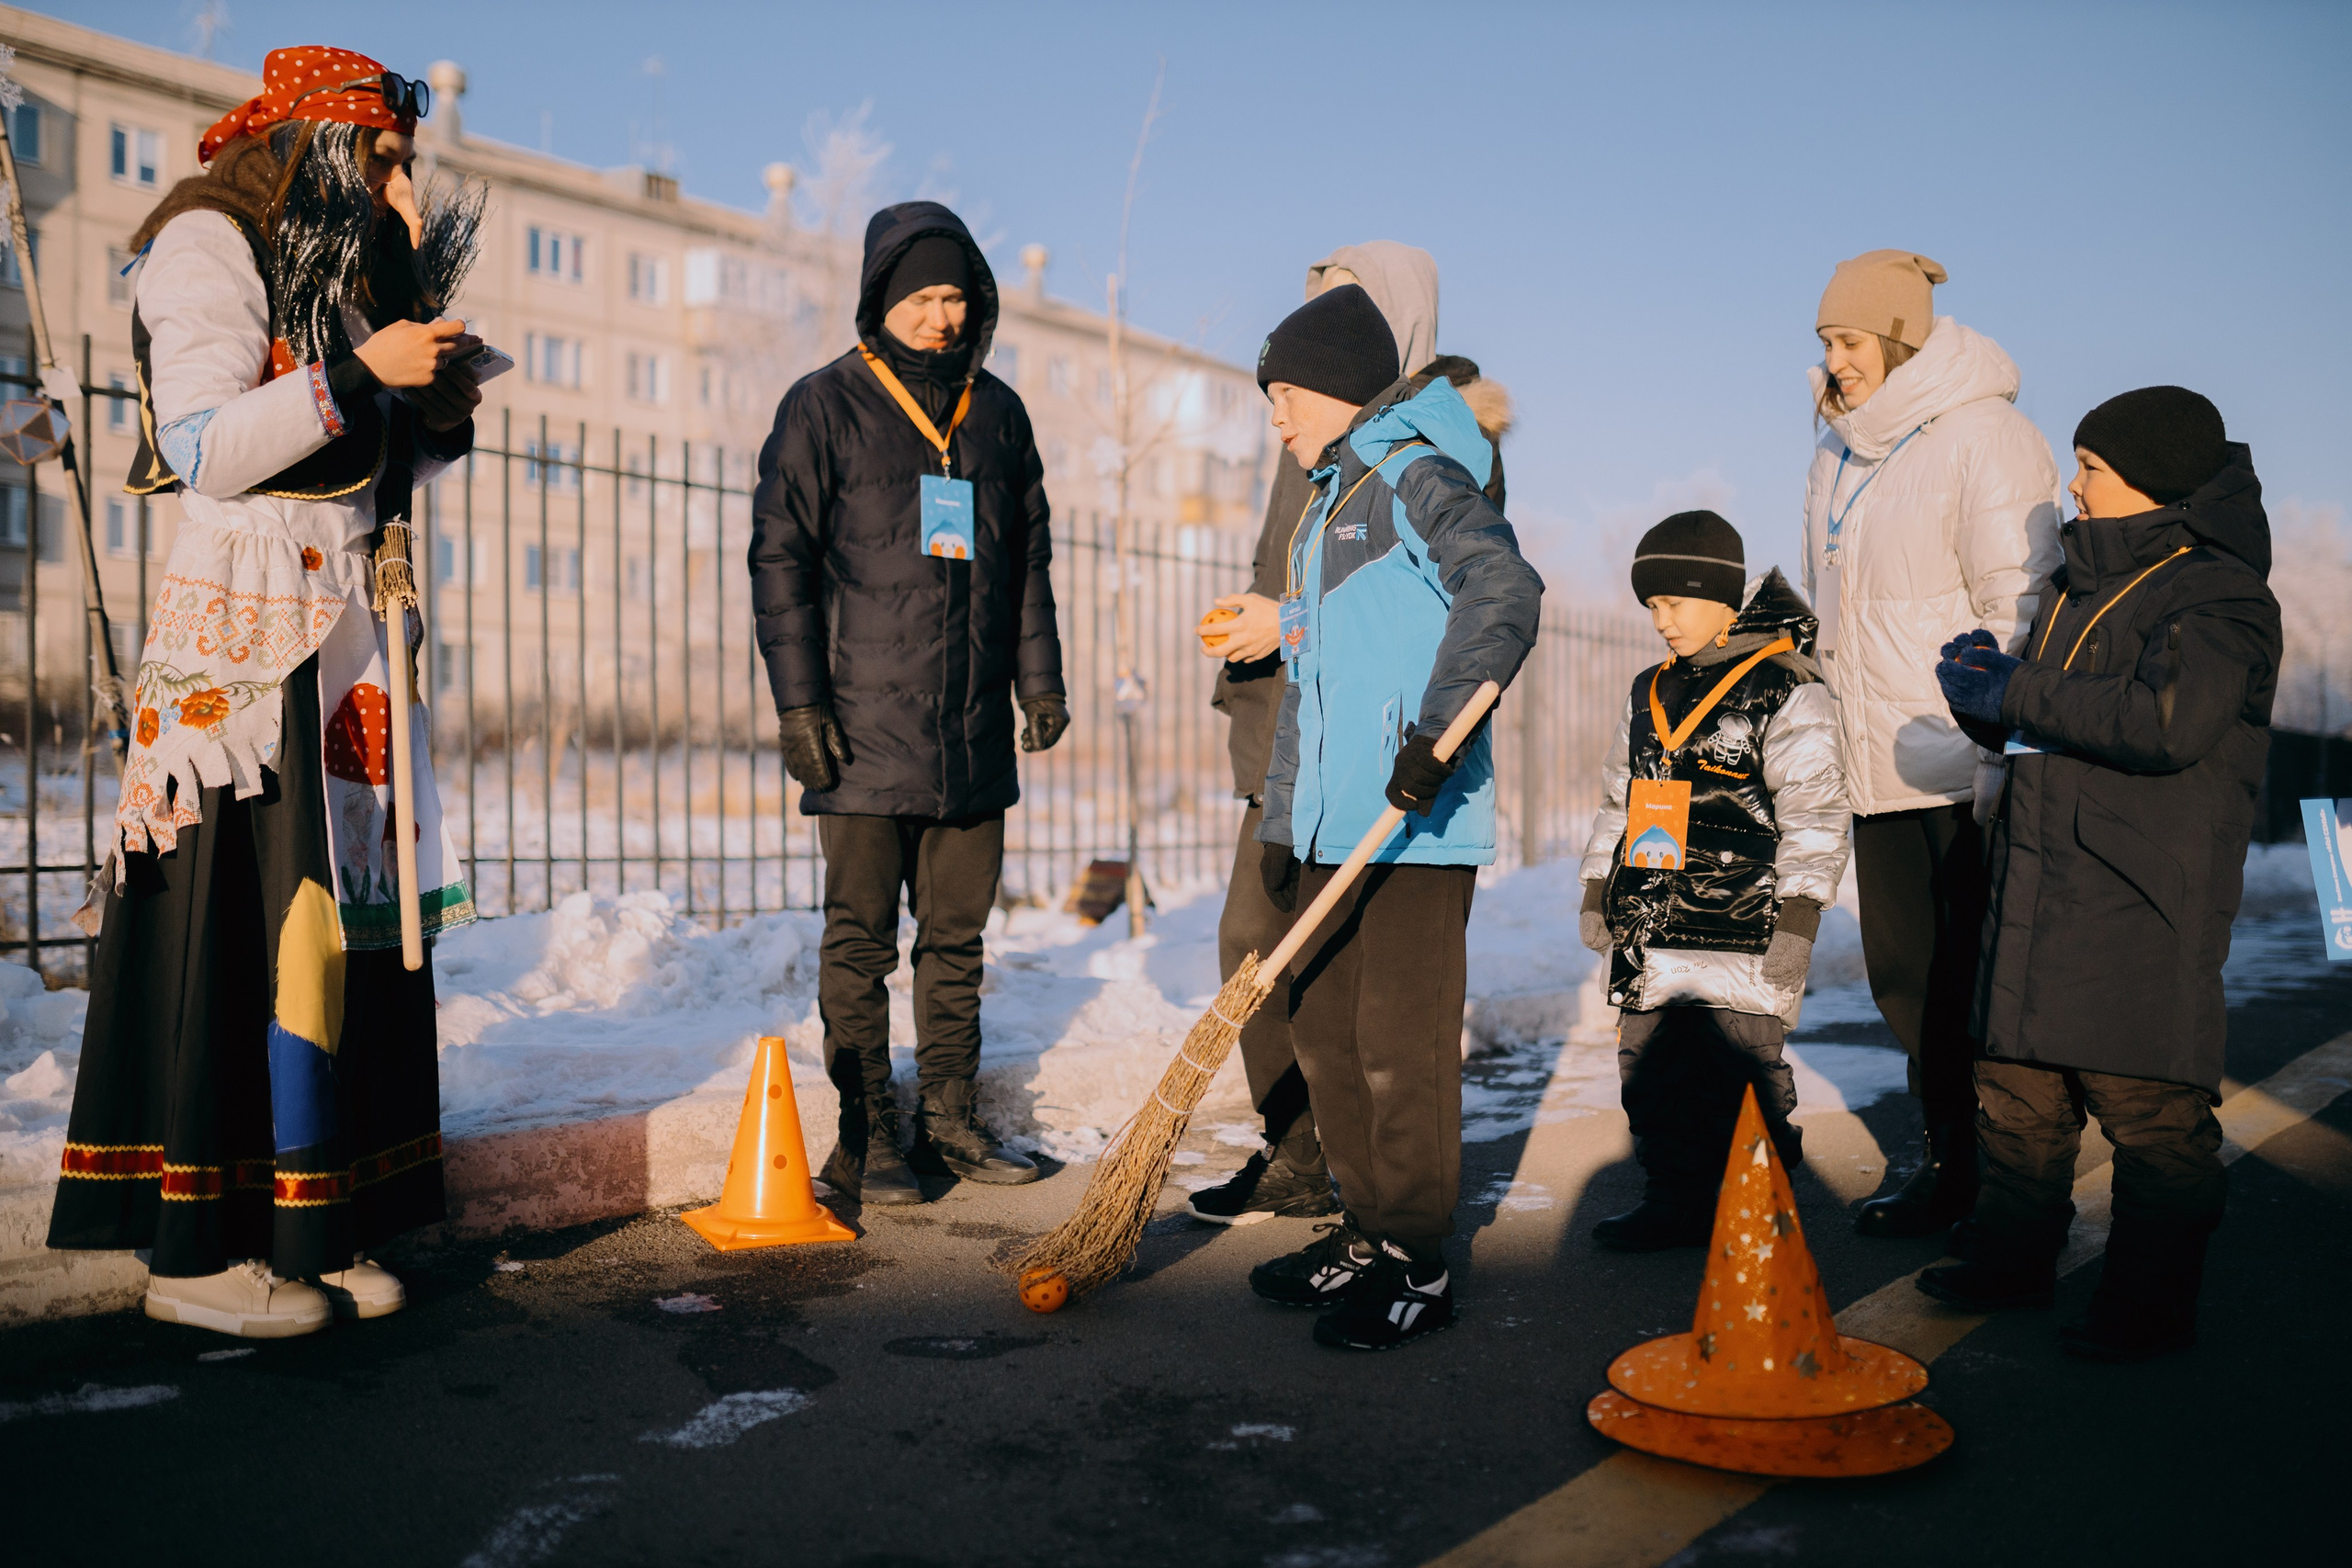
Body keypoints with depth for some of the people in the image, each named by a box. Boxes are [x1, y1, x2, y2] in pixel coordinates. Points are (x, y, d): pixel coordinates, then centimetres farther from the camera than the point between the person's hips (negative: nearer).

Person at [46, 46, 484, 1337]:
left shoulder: (346, 267, 22)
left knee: (342, 910, 3)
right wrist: (356, 375, -18)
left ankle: (304, 1226, 7)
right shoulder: (210, 241, -1)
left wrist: (436, 424, 4)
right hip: (244, 622, -8)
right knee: (235, 918, -9)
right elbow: (200, 446, -13)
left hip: (348, 625, 8)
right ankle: (193, 1247, -3)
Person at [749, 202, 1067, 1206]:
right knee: (861, 941, 1)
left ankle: (951, 1121, 21)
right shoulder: (825, 407, 0)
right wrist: (798, 698, -10)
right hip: (863, 724, -4)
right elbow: (780, 558, -3)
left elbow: (1029, 558, 18)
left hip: (973, 727, 4)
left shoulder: (998, 413, 13)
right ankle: (866, 1139, 9)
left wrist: (1040, 677, 11)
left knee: (958, 935, 10)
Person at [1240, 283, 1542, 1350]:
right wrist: (1283, 825, 22)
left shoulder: (1414, 475, -6)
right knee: (1325, 1033, 13)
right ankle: (1367, 1234, 26)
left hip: (1418, 826, -9)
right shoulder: (1319, 518, 22)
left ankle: (1419, 1266, 6)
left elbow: (1504, 589, -24)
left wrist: (1438, 729, -30)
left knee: (1402, 1043, -5)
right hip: (1334, 825, 10)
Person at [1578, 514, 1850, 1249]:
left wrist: (1796, 919, -12)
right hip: (1650, 929, 7)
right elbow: (1617, 800, 22)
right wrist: (1598, 895, 20)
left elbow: (1814, 815, -8)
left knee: (1740, 1074, -2)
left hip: (1740, 932, -6)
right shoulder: (1650, 694, 15)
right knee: (1650, 1071, 9)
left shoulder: (1786, 692, -6)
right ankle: (1676, 1199, 21)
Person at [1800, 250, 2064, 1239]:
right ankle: (1949, 1160, 25)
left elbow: (2019, 609, -14)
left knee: (1978, 975, -1)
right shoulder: (1838, 453, 14)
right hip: (1880, 768, 8)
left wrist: (2002, 751, -18)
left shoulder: (1983, 441, -10)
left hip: (1966, 772, -8)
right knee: (1902, 971, 11)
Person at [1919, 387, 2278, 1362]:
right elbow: (2033, 725, 25)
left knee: (2150, 1108, -2)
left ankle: (2151, 1303, 9)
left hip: (2143, 910, -8)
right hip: (2038, 894, 8)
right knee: (2018, 1087, 13)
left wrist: (2015, 694, -18)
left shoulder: (2221, 596, -8)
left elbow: (2166, 720, -27)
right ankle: (2012, 1262, 26)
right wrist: (1978, 683, 2)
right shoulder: (2079, 588, 19)